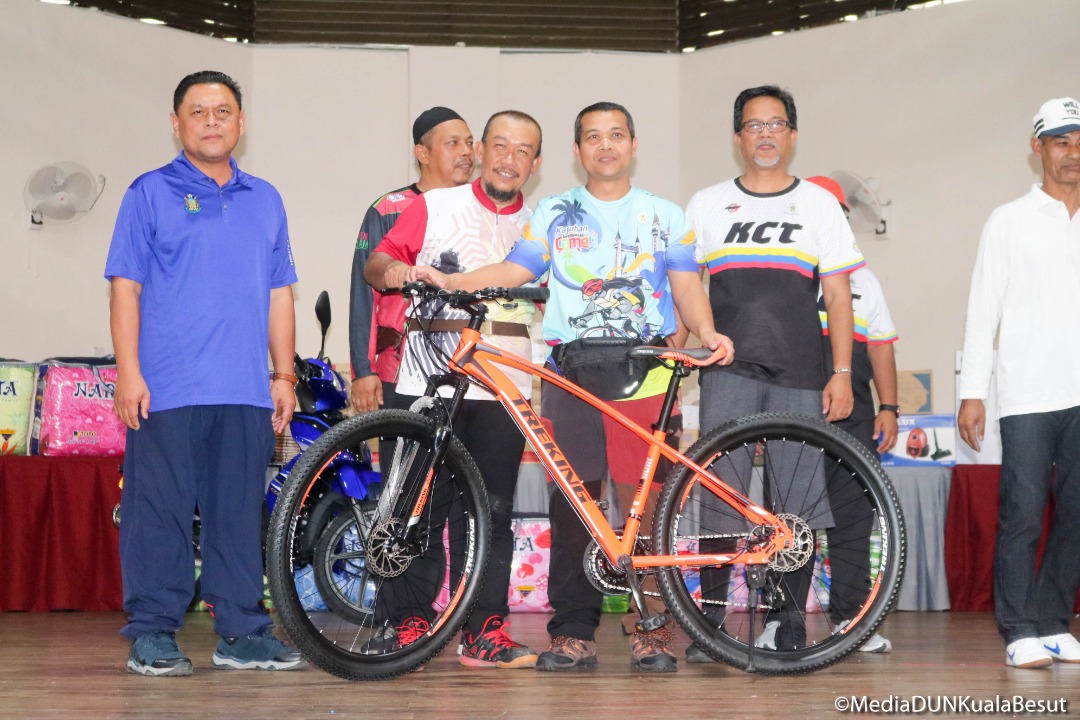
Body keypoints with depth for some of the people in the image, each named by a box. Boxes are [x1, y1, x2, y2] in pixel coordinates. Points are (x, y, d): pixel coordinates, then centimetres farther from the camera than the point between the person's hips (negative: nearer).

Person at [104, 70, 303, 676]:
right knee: (160, 511, -3)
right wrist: (128, 371, -9)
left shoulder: (265, 200, 17)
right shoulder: (151, 193, 5)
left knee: (241, 513, 6)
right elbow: (126, 287, 0)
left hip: (246, 394, 4)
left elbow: (280, 295, 18)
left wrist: (285, 376, 12)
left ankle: (243, 632, 13)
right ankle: (153, 633, 5)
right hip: (166, 390, -3)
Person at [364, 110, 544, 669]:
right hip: (428, 380, -2)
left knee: (493, 511, 1)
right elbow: (379, 260, 4)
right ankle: (410, 622, 7)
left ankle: (485, 631, 7)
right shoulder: (433, 208, 8)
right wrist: (391, 270, -18)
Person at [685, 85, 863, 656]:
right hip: (729, 370, 0)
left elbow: (837, 294, 8)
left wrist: (842, 373, 1)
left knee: (799, 502, 0)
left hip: (801, 375, 0)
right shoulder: (706, 206, 12)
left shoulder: (819, 204, 11)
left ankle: (791, 627, 8)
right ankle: (710, 623, 1)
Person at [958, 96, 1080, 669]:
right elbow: (982, 310, 3)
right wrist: (972, 392, -4)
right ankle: (1021, 633, 2)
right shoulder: (1010, 222, 6)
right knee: (1022, 516, -5)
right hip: (1027, 396, -3)